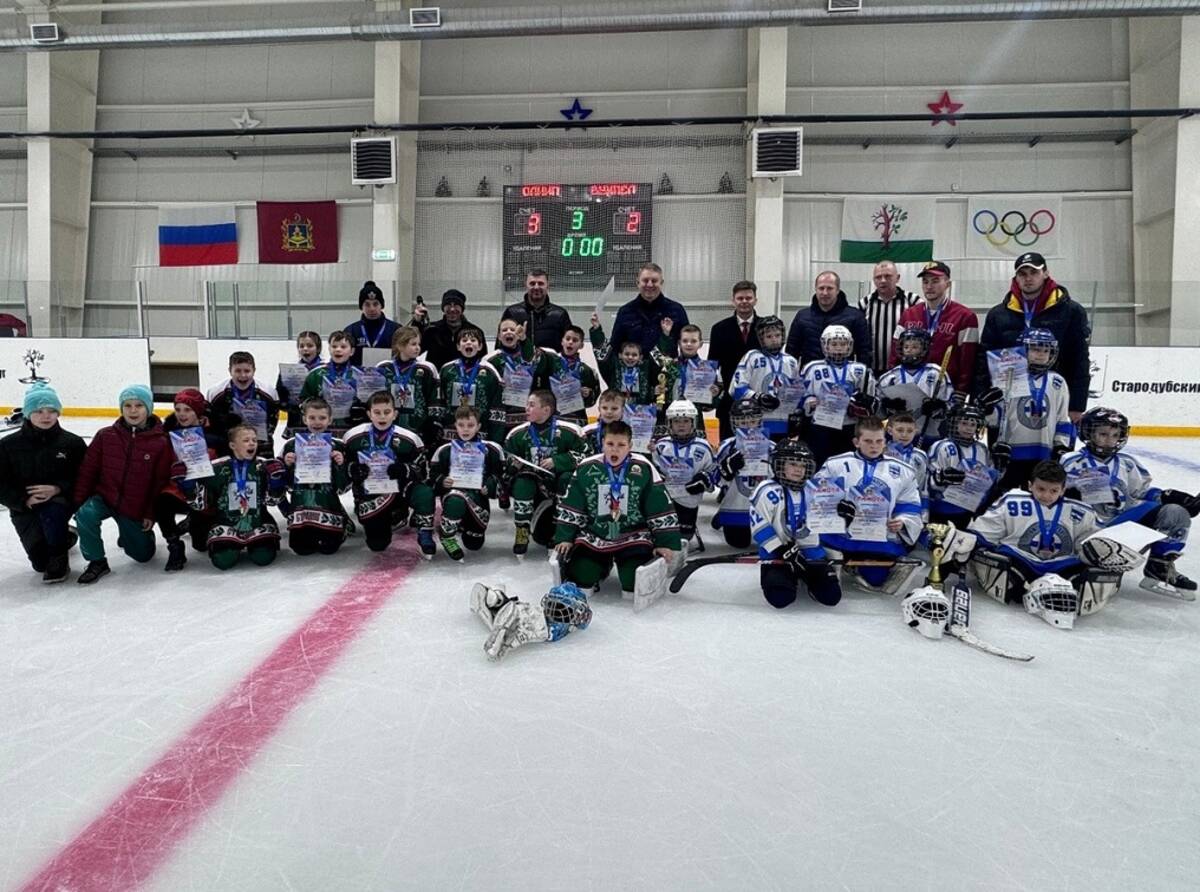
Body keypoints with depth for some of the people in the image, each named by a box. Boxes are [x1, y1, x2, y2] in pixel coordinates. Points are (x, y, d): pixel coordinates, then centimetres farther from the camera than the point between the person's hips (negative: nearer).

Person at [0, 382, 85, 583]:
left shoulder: (72, 443, -5)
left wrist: (57, 488, -20)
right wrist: (25, 500, -17)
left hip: (60, 500, -1)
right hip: (25, 509, 1)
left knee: (51, 512, -38)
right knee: (40, 562, -12)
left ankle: (59, 555, -10)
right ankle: (64, 537, 24)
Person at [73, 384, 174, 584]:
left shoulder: (161, 443, -10)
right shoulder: (105, 436, -4)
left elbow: (161, 482, -5)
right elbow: (87, 470, 1)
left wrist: (151, 515, -6)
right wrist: (79, 502, -5)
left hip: (135, 508, 0)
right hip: (103, 498, 0)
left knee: (143, 554, 8)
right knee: (86, 515, -33)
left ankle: (128, 537, 44)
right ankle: (97, 562, -10)